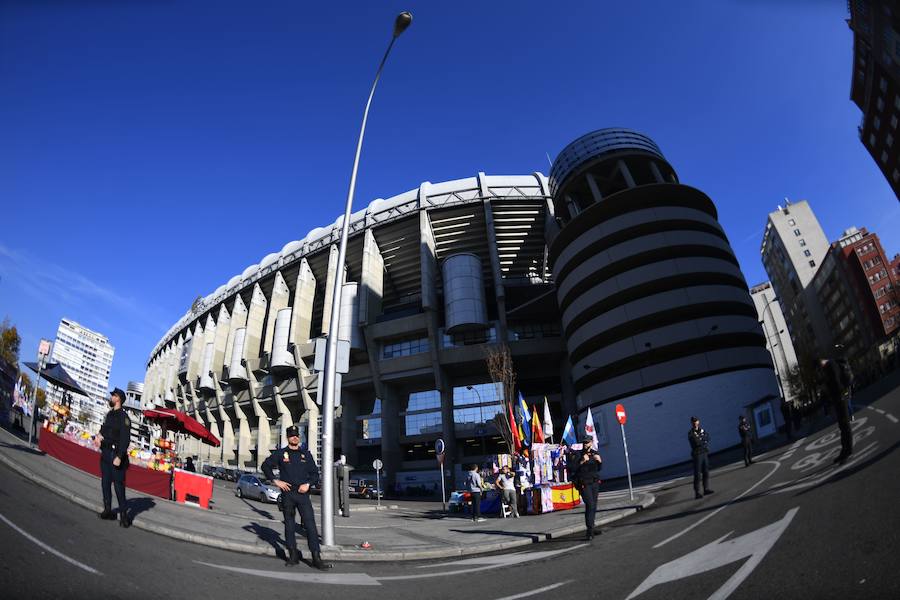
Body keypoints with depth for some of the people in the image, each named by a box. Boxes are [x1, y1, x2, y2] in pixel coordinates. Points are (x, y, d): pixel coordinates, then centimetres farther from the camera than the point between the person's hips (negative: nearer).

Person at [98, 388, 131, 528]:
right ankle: (108, 511, 20)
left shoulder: (123, 417, -12)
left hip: (115, 455, -9)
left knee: (118, 484, -8)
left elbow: (125, 439, -18)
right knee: (105, 483, 11)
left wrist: (119, 457, -24)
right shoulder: (109, 414, 14)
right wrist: (99, 434, 3)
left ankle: (123, 514, -5)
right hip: (105, 453, 9)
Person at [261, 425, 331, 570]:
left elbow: (315, 473, 12)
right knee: (289, 524, 7)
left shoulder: (306, 454, 9)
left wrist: (308, 484, -6)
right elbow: (265, 465, 9)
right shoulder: (280, 453, 5)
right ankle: (293, 555, 19)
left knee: (310, 524, -7)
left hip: (303, 493, 0)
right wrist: (275, 481, 0)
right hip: (287, 493, 0)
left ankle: (316, 558, -7)